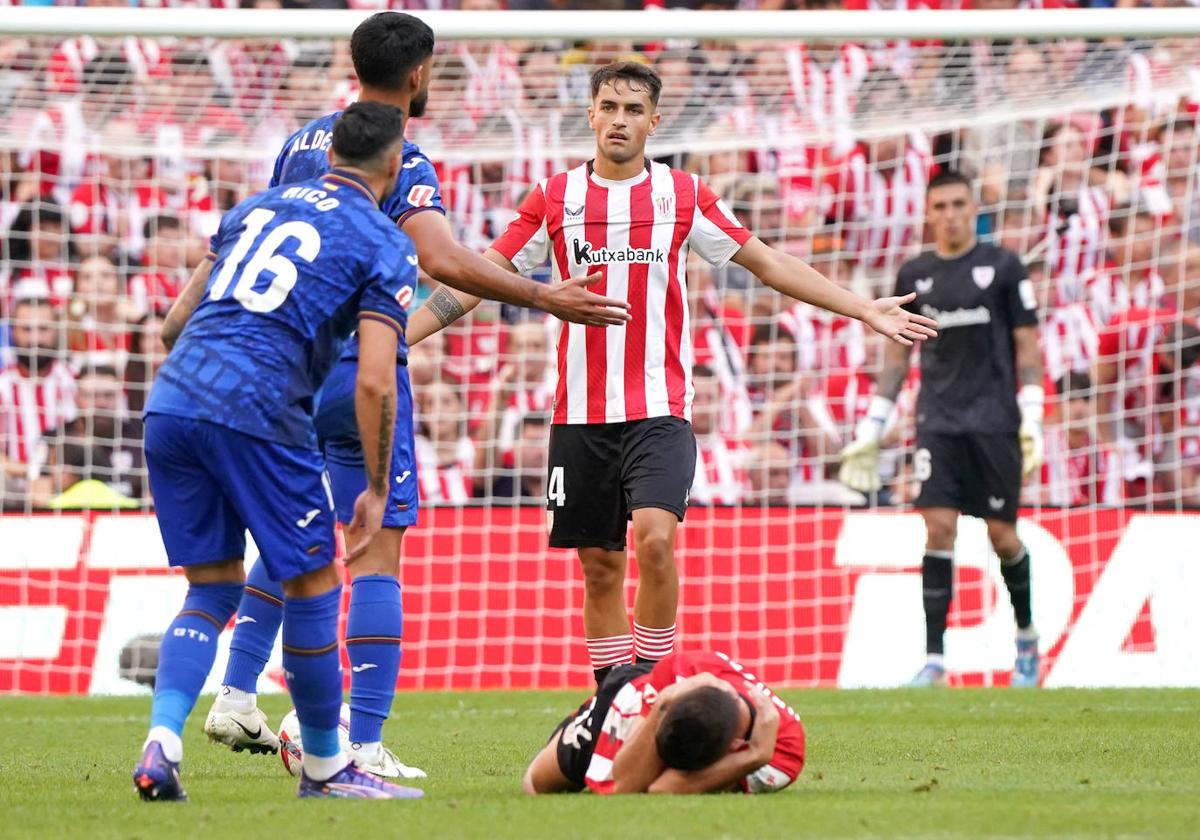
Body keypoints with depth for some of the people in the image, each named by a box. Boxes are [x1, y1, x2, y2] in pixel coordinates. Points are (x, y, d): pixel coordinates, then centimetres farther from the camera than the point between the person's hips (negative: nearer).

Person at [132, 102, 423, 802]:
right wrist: (377, 490, 3)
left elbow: (178, 317, 23)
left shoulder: (259, 206, 21)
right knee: (314, 589, 10)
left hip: (170, 398, 6)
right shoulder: (384, 247, 3)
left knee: (214, 589, 16)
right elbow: (374, 382, -6)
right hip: (256, 415, -6)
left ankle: (162, 743, -3)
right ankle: (325, 768, 20)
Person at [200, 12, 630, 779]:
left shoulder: (302, 142, 11)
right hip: (361, 369, -7)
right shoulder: (402, 162, -11)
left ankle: (237, 697, 18)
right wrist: (546, 298, -22)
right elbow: (443, 260, -26)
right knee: (379, 552, -5)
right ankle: (366, 744, -10)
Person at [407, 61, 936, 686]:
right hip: (580, 416, 2)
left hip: (659, 411, -2)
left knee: (654, 538, -21)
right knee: (598, 564, 5)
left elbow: (768, 263, 10)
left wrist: (866, 310, 6)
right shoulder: (555, 198, 5)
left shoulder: (683, 195, 4)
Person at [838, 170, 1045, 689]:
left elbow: (1026, 346, 3)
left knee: (1001, 532, 0)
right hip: (938, 422, 2)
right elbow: (897, 355, 16)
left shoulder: (1002, 267, 2)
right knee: (938, 528, -10)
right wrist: (870, 431, 13)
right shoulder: (914, 275, 10)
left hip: (994, 421, -2)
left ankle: (1027, 635, 25)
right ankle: (934, 659, -10)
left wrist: (1031, 421, -6)